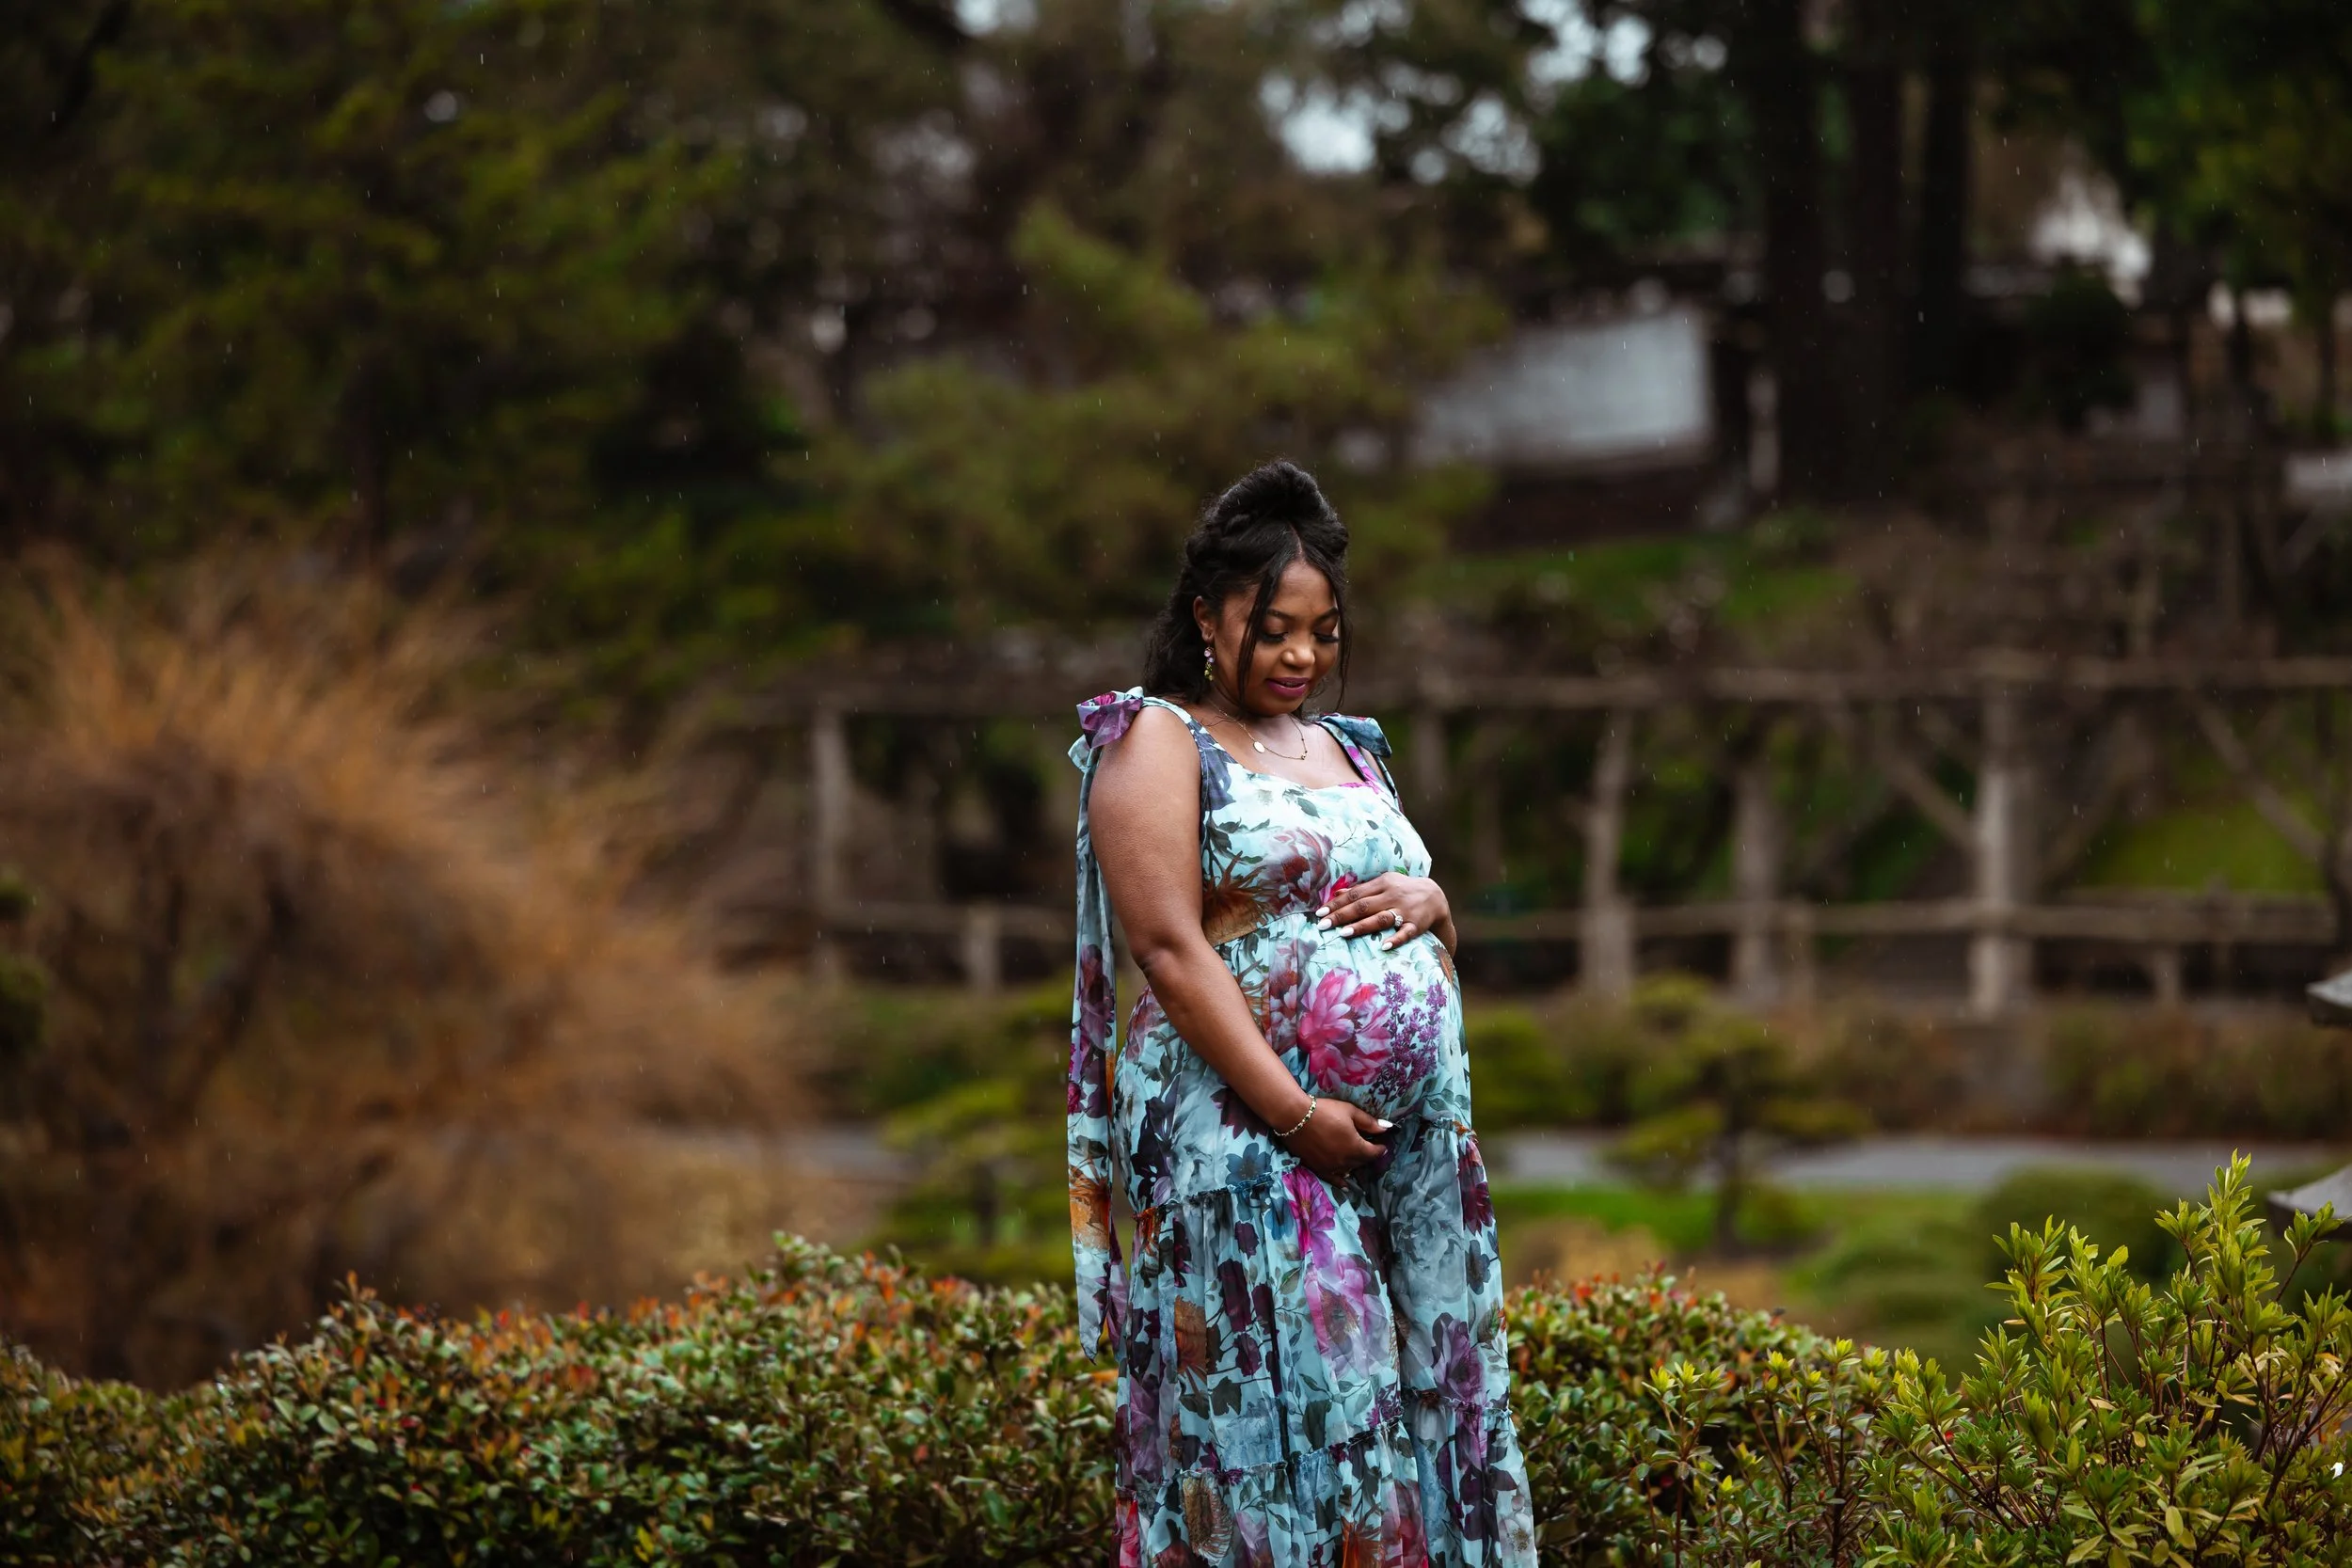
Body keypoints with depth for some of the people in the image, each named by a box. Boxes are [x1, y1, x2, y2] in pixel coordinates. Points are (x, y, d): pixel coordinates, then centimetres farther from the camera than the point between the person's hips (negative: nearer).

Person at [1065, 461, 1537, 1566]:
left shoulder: (1348, 751, 20)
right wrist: (1297, 1117, -18)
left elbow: (1430, 924, 27)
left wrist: (1429, 899, 0)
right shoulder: (1159, 740, -2)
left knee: (1429, 1401, 3)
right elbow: (1170, 948, -12)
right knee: (1289, 1412, -9)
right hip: (1246, 1139, -7)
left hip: (1412, 1136, 7)